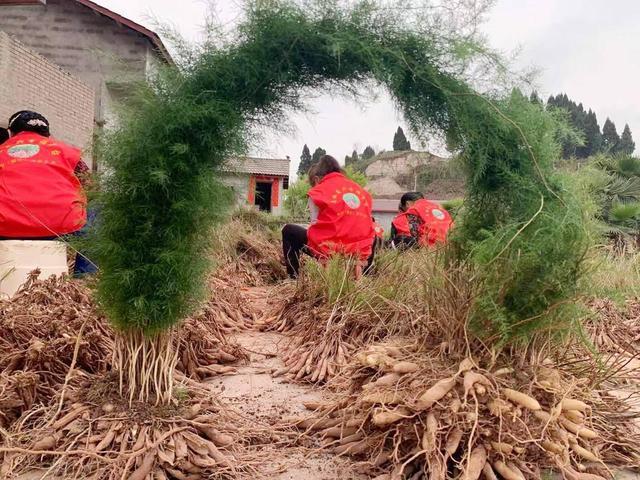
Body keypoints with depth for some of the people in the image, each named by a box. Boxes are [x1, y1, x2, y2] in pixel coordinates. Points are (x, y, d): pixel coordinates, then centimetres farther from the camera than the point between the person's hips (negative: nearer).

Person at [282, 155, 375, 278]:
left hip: (329, 250, -4)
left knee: (288, 230, 21)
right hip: (361, 253, 4)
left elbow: (316, 225, 1)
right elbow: (366, 226, 15)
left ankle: (294, 278, 13)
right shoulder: (361, 191, 14)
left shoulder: (318, 191, 2)